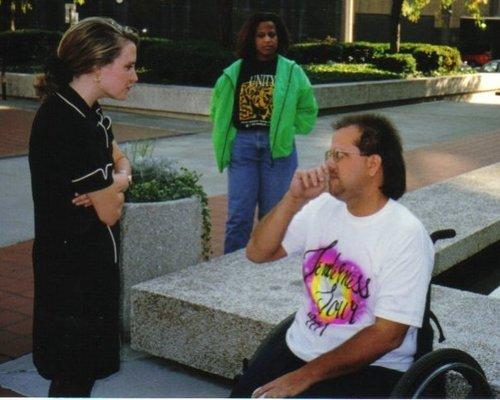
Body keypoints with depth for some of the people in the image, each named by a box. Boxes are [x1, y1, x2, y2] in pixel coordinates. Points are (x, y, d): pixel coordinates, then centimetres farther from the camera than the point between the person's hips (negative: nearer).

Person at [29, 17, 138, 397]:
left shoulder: (88, 113, 6)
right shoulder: (68, 123, -25)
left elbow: (122, 162, 13)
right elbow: (109, 212, -21)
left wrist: (110, 184, -9)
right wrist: (117, 187, 1)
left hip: (90, 258, 9)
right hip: (74, 263, -9)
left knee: (82, 366, 22)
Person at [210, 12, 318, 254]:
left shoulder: (291, 72, 2)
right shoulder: (234, 72, 5)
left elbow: (308, 110, 10)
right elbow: (218, 110, 16)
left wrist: (286, 130, 2)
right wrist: (225, 139, 6)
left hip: (278, 146, 0)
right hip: (242, 145, 1)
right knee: (239, 215, 0)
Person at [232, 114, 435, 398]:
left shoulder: (406, 236, -15)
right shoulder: (322, 207, 3)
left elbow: (387, 335, -18)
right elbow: (258, 253, 2)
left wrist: (304, 376, -19)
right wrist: (294, 200, -13)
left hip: (369, 367, -5)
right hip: (297, 348, 6)